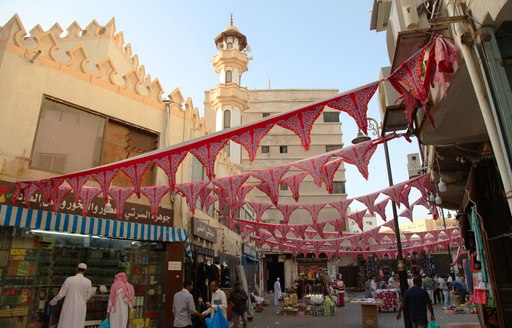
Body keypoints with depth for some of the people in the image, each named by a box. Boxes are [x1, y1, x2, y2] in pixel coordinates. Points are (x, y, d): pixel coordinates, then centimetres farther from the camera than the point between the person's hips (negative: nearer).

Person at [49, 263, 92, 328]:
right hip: (80, 309, 0)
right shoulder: (88, 282, -6)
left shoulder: (69, 279, -9)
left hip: (69, 308, 0)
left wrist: (53, 302, 16)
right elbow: (87, 297, 2)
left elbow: (61, 294, -4)